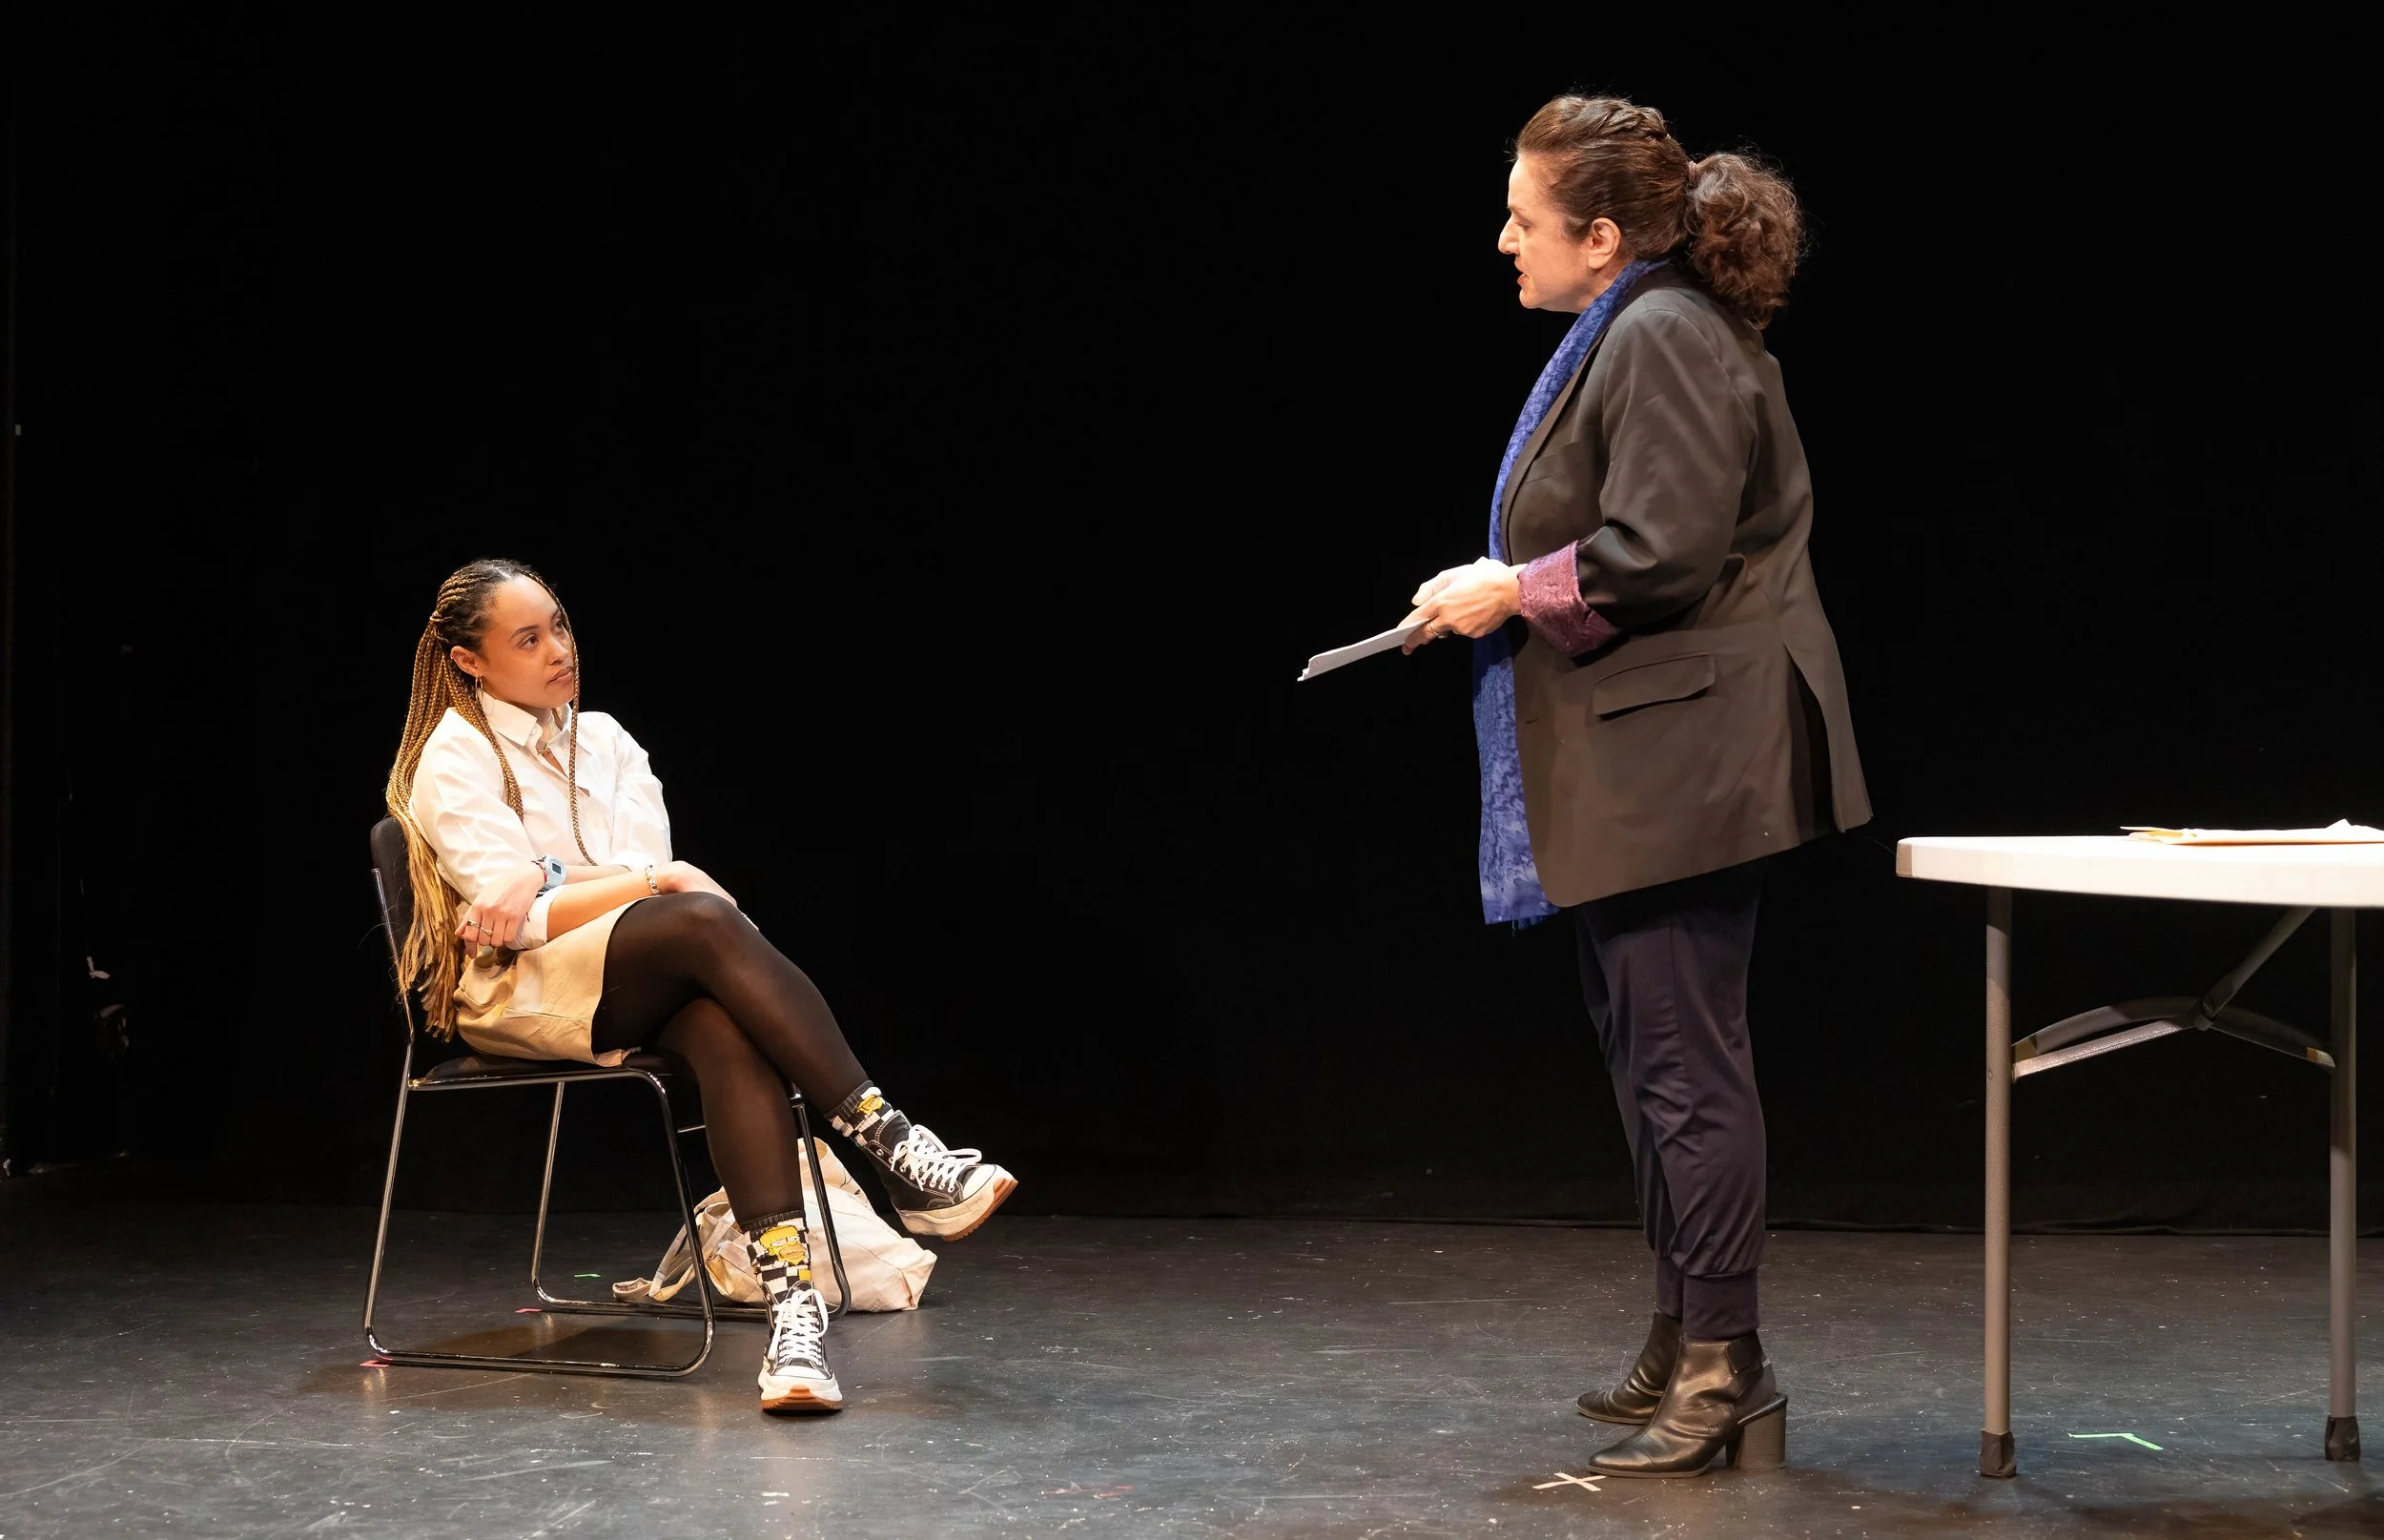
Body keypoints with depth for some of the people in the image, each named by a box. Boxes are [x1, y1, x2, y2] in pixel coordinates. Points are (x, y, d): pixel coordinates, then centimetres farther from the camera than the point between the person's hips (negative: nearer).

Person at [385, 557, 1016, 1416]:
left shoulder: (603, 740, 19)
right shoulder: (455, 758, 1)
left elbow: (651, 862, 4)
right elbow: (515, 917, -10)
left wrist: (545, 884, -13)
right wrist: (654, 882, -15)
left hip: (639, 989, 5)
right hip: (512, 996, -5)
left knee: (729, 1031, -34)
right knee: (706, 924, -34)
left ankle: (789, 1293, -52)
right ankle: (893, 1147, -40)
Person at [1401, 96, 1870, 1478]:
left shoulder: (1664, 340, -16)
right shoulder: (1632, 335, 18)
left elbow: (1659, 554, -23)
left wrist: (1515, 592, -12)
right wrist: (1508, 594, 15)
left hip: (1681, 760, -11)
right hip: (1642, 767, 11)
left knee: (1684, 1057, -8)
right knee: (1654, 1052, 17)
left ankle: (1723, 1374, -3)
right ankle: (1684, 1349, 27)